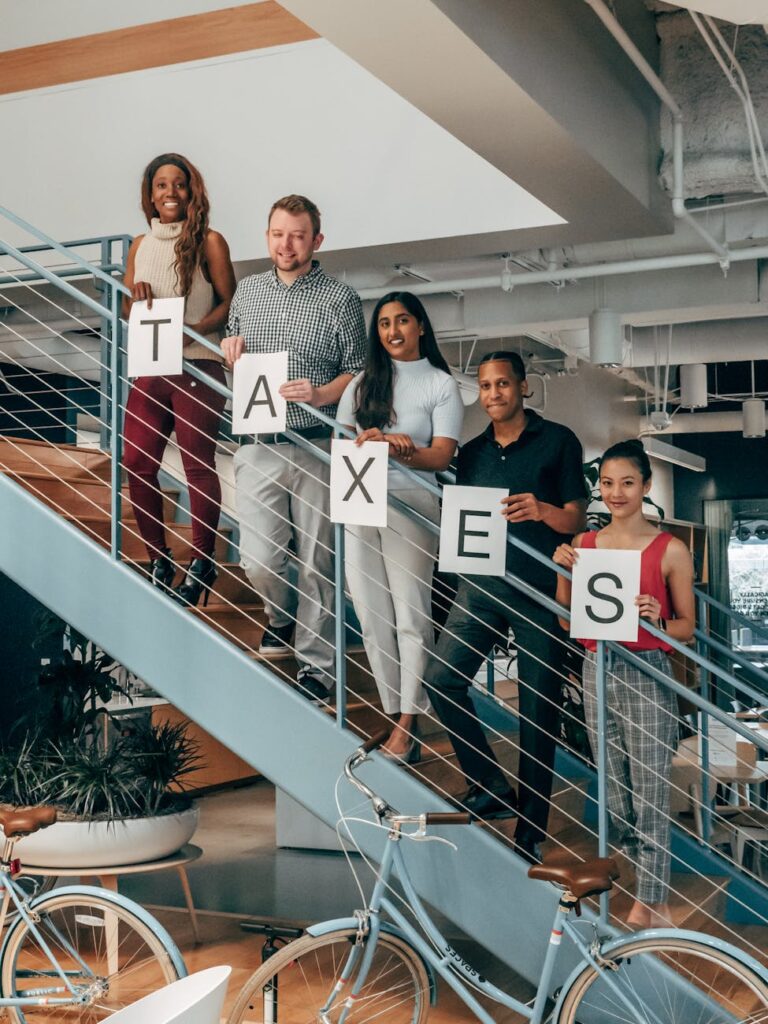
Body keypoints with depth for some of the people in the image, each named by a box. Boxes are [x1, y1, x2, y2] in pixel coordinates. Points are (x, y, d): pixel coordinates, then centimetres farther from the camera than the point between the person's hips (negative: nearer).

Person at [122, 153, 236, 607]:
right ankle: (159, 561, 16)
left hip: (197, 368, -5)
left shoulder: (209, 241, -1)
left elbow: (229, 304, -4)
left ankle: (203, 564, 9)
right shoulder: (141, 245, 13)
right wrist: (136, 294, -4)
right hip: (149, 368, 5)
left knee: (198, 464, -2)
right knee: (137, 464, 2)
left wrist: (193, 331, -19)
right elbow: (126, 312, 18)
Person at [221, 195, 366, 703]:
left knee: (317, 560, 3)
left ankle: (316, 663, 17)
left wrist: (321, 395, -18)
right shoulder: (247, 290, 12)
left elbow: (358, 371, 1)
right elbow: (231, 343, 27)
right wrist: (231, 346, 3)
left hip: (315, 448, -3)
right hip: (257, 446, 3)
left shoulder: (340, 299, 0)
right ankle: (282, 618, 32)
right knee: (259, 561, -1)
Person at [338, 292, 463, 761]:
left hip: (410, 505, -4)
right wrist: (366, 444, -9)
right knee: (372, 617, 3)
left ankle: (406, 727, -5)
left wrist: (399, 449, -22)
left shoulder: (441, 384, 5)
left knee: (411, 615, -7)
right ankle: (396, 712, 11)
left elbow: (442, 455, -4)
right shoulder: (363, 383, 17)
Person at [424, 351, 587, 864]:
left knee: (538, 710, 0)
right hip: (482, 585, 4)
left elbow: (577, 520, -1)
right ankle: (492, 787, 8)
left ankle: (530, 833, 11)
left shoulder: (557, 441, 1)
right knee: (442, 680, -9)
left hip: (540, 590, -4)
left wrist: (541, 510, -22)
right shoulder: (473, 452, 14)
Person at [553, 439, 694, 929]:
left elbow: (687, 626, 0)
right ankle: (653, 886, 26)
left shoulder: (671, 550, -4)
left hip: (647, 673, -4)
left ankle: (649, 904, 7)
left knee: (649, 793, -3)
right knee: (615, 791, 11)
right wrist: (564, 571, -6)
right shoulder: (584, 544, 6)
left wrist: (658, 619, -20)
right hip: (597, 670, 4)